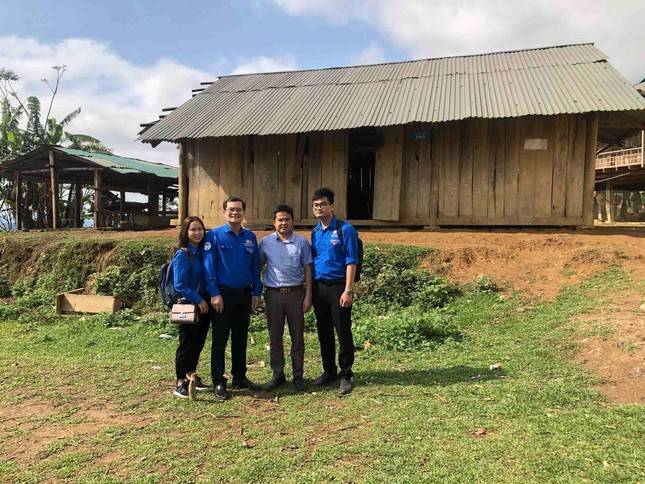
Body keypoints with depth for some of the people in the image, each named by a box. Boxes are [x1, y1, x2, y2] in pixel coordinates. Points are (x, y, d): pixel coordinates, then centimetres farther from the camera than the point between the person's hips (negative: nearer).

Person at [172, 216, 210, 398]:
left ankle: (191, 375, 30)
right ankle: (180, 383, 12)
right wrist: (199, 300, -16)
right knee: (186, 344, 1)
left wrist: (206, 300, 3)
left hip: (203, 305, 7)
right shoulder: (182, 254, -12)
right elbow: (180, 285, -16)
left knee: (198, 342, 14)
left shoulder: (202, 252, 8)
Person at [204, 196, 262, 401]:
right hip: (223, 294, -4)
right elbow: (208, 267, -10)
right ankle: (218, 382, 11)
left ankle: (240, 377, 25)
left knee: (241, 338, 13)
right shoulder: (214, 236, -5)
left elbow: (255, 266, 9)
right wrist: (214, 294, -16)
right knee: (220, 339, 2)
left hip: (245, 294, 5)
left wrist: (256, 292, 4)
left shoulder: (250, 237, 8)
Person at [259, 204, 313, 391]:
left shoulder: (302, 242, 2)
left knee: (297, 336, 5)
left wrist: (308, 296, -1)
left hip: (295, 292, -1)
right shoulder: (265, 243, 3)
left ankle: (298, 376, 17)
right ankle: (277, 375, 20)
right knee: (275, 336, 7)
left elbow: (307, 269, 3)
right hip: (273, 293, 1)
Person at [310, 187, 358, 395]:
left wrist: (347, 291, -17)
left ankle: (345, 375, 14)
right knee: (324, 332, 13)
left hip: (337, 286, -6)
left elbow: (351, 262, -11)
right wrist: (310, 290, 10)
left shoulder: (345, 229, -7)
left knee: (343, 332, 1)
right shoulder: (315, 232, 11)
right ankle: (329, 371, 27)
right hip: (318, 286, 6)